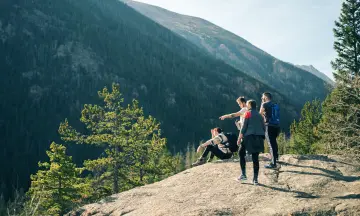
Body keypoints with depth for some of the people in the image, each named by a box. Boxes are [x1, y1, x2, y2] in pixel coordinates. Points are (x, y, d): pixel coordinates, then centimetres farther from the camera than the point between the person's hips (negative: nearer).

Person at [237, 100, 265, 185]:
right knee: (255, 158, 6)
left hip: (249, 136, -5)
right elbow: (263, 128, 16)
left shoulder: (248, 113, -2)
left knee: (241, 153, 10)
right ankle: (255, 179, 4)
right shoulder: (259, 115, 16)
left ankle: (243, 174, 2)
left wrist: (239, 138, -6)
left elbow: (244, 127, -8)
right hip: (259, 138, 5)